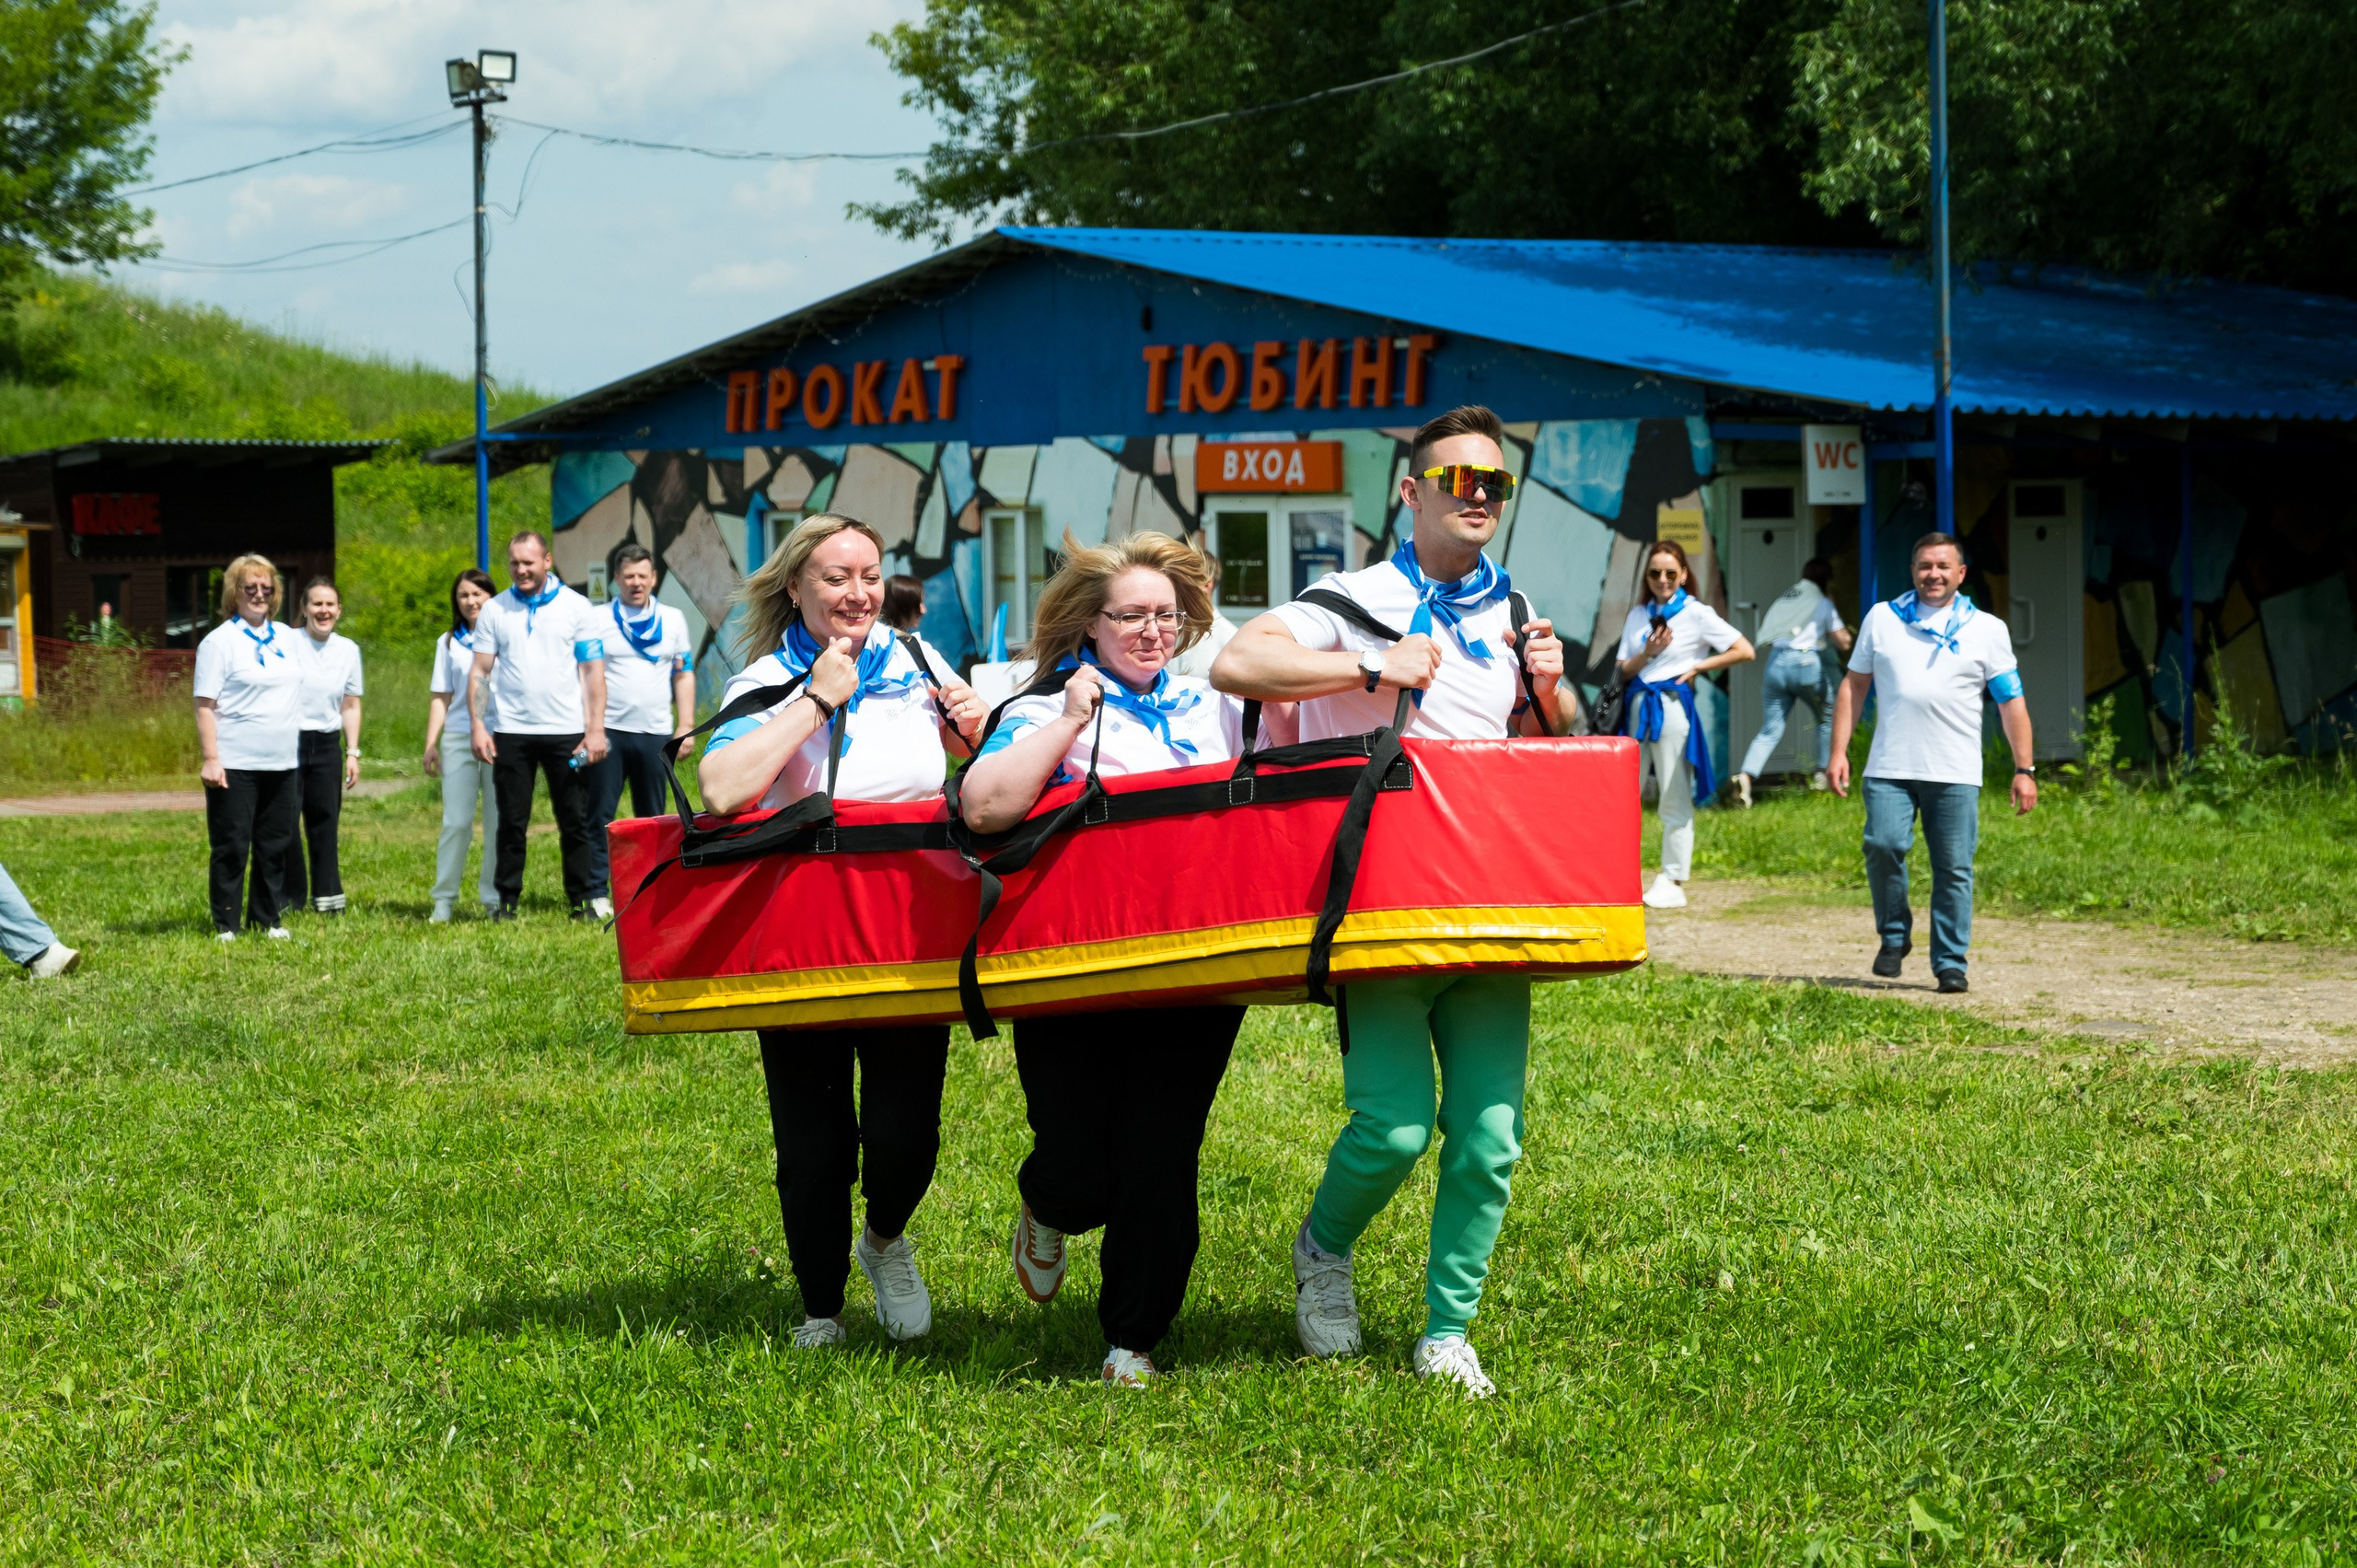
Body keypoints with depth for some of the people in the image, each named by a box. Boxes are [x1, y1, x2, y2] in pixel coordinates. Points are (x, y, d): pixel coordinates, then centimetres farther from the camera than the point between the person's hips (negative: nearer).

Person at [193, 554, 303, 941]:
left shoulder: (285, 637, 12)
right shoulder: (220, 641, -5)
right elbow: (205, 705, -9)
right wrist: (210, 759, -15)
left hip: (281, 763, 5)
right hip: (235, 766, -5)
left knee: (275, 845, 8)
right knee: (231, 847, -1)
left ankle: (266, 918, 18)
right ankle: (225, 924, 6)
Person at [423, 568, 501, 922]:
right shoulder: (448, 642, 14)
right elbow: (440, 697, 12)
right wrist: (431, 743, 4)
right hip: (458, 739, 1)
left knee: (499, 823, 1)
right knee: (456, 822, -3)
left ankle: (495, 899, 9)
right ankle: (443, 900, 1)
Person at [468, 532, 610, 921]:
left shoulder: (577, 608, 3)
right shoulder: (494, 610, 7)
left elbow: (593, 670, 2)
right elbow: (479, 672, 7)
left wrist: (596, 729, -6)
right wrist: (477, 726, -4)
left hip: (566, 731, -1)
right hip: (511, 732, 1)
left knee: (575, 822, 1)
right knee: (511, 823, 4)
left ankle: (585, 899, 7)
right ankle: (507, 900, 9)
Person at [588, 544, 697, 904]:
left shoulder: (673, 619, 12)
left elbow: (684, 674, 13)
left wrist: (686, 726, 4)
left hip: (656, 734, 2)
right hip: (608, 732, -2)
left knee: (653, 818, 6)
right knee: (600, 815, -4)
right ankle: (596, 892, -2)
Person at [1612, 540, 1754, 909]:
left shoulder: (1696, 614, -1)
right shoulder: (1638, 615, 14)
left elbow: (1744, 651, -6)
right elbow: (1624, 671, 10)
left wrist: (1698, 667, -6)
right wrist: (1647, 654, -8)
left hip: (1672, 706, -5)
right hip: (1637, 706, 5)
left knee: (1674, 801, -1)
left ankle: (1673, 884, 3)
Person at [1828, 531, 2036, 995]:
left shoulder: (1987, 630, 9)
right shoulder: (1882, 619, 12)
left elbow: (2012, 703, 8)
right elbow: (1853, 686, 15)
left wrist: (2024, 770, 1)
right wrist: (1839, 751, 7)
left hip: (1956, 774, -1)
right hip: (1889, 768, 1)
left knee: (1954, 869, -3)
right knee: (1883, 846, -14)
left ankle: (1950, 964, 6)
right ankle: (1894, 937, 9)